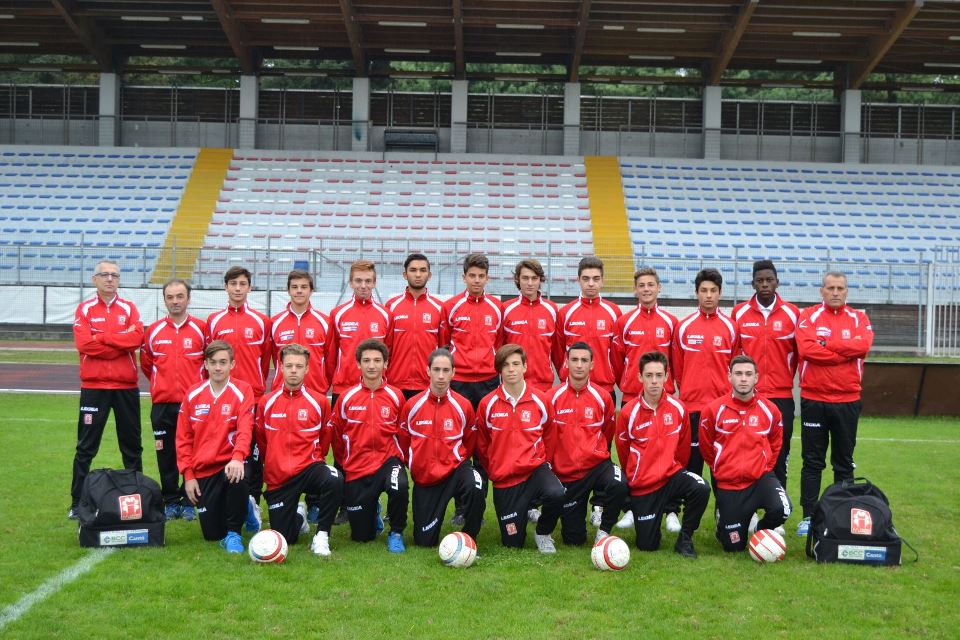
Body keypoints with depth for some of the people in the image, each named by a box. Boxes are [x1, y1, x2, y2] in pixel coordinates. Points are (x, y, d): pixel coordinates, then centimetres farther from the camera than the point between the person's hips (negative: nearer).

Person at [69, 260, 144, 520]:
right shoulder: (85, 309, 3)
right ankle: (77, 503, 6)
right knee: (86, 448, 1)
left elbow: (136, 338, -11)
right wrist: (121, 344, -11)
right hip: (93, 386, -2)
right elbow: (83, 344, -12)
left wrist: (101, 337, -13)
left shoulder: (129, 309, 7)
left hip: (126, 386, 2)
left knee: (132, 446, 9)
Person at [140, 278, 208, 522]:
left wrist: (200, 383, 8)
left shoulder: (201, 328, 1)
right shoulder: (153, 331, 6)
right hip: (162, 403, 2)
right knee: (166, 455, 5)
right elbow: (145, 362, 20)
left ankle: (189, 502, 10)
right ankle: (170, 502, 15)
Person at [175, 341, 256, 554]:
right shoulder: (193, 395, 4)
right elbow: (183, 438, 7)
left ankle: (234, 533, -17)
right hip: (203, 471, 3)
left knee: (238, 478, -40)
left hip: (230, 464, -3)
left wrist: (237, 458, -37)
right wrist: (188, 475, -1)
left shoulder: (242, 391, -6)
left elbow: (245, 431, -19)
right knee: (212, 534, 0)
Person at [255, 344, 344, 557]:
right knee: (284, 539, 3)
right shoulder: (267, 402, 1)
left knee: (334, 480, -38)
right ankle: (299, 514, 39)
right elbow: (260, 438, 15)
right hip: (278, 476, 2)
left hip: (308, 467, -1)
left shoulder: (318, 401, -2)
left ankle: (321, 536, -19)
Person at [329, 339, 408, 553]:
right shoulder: (346, 398, -3)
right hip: (356, 468, 1)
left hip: (387, 460, -1)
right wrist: (345, 464, 12)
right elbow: (337, 436, 8)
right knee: (362, 536, 5)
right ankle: (373, 511, 42)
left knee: (399, 488, -38)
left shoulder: (395, 396, -4)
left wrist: (397, 461, 4)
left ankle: (396, 533, -10)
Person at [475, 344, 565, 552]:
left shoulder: (540, 401, -4)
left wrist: (544, 464, 10)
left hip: (535, 469, 0)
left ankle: (543, 533, -2)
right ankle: (525, 508, 35)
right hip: (504, 479, 0)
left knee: (556, 494, -35)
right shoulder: (488, 404, -6)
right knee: (512, 542, 1)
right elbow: (482, 445, 9)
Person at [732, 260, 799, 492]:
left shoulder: (792, 313, 2)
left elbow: (797, 351, 9)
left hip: (781, 396, 0)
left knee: (780, 457, 2)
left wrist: (786, 378, 8)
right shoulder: (739, 313, 3)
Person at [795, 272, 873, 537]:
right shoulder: (809, 316, 2)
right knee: (812, 462, 4)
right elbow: (806, 348, -16)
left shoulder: (858, 318, 7)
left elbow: (863, 345, -13)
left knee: (844, 463, 9)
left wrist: (825, 344, -11)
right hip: (813, 400, -1)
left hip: (847, 401, 1)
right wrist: (845, 352, -12)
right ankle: (808, 516, 10)